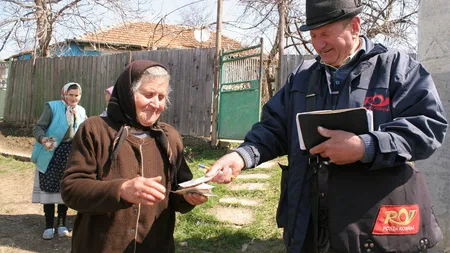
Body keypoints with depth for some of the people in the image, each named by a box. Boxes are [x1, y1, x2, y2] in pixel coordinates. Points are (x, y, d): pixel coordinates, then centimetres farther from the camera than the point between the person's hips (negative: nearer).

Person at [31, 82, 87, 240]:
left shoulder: (81, 111, 8)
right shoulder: (52, 107, -6)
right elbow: (38, 128, -13)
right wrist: (43, 139, -31)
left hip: (70, 154, 3)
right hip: (51, 153, -3)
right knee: (49, 187, -1)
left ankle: (61, 224, 18)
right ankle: (49, 225, 9)